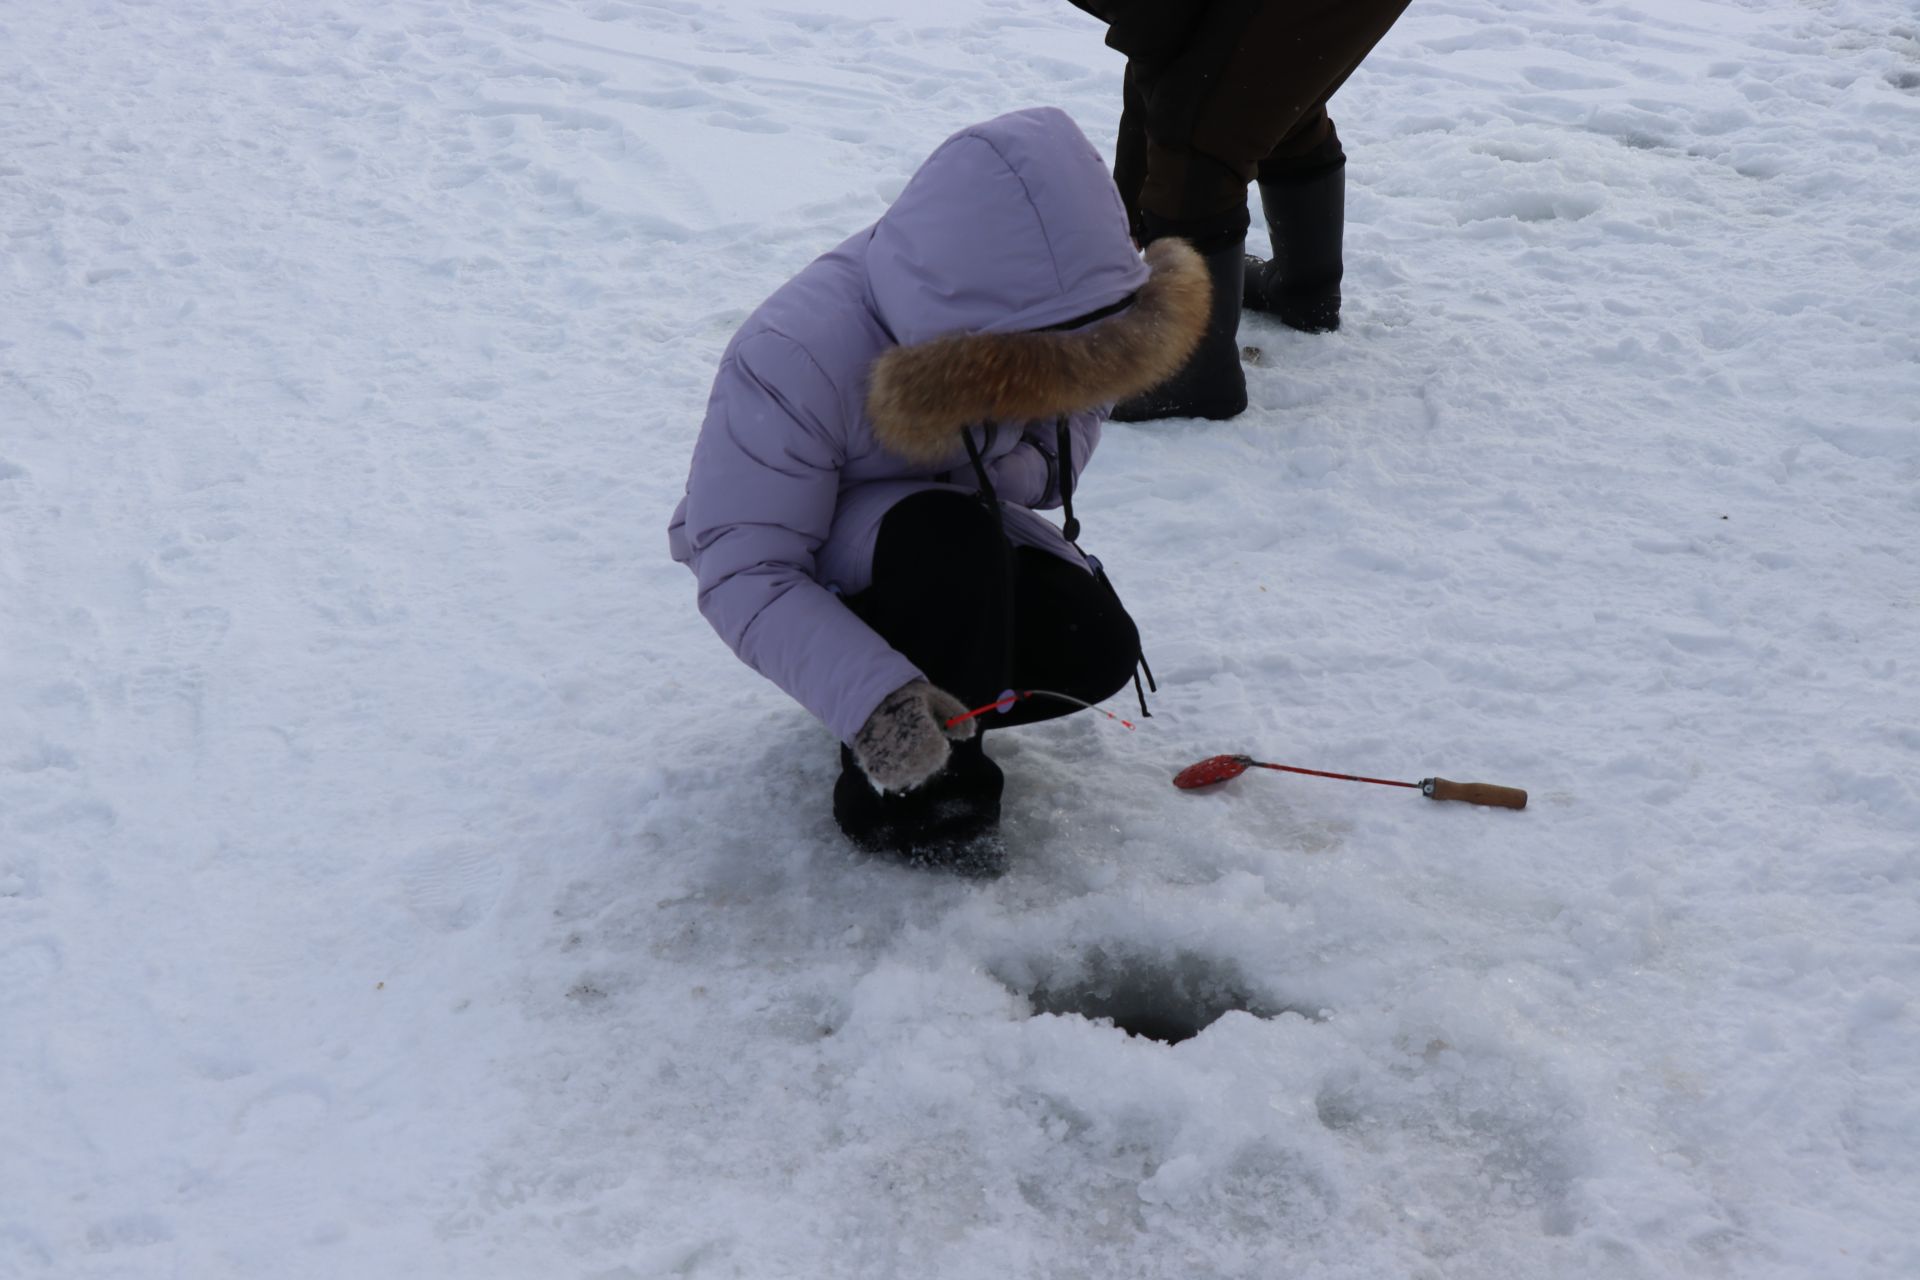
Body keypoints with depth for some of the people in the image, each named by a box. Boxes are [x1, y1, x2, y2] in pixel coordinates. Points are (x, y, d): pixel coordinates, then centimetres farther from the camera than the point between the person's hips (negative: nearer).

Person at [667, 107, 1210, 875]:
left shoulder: (1044, 329, -18)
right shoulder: (797, 358, -37)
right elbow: (742, 574, -35)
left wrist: (1029, 456, -29)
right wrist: (870, 696, -49)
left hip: (956, 542, 6)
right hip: (811, 571, -5)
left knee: (1096, 650, -18)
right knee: (948, 538, -36)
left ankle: (940, 711, 11)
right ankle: (909, 800, -17)